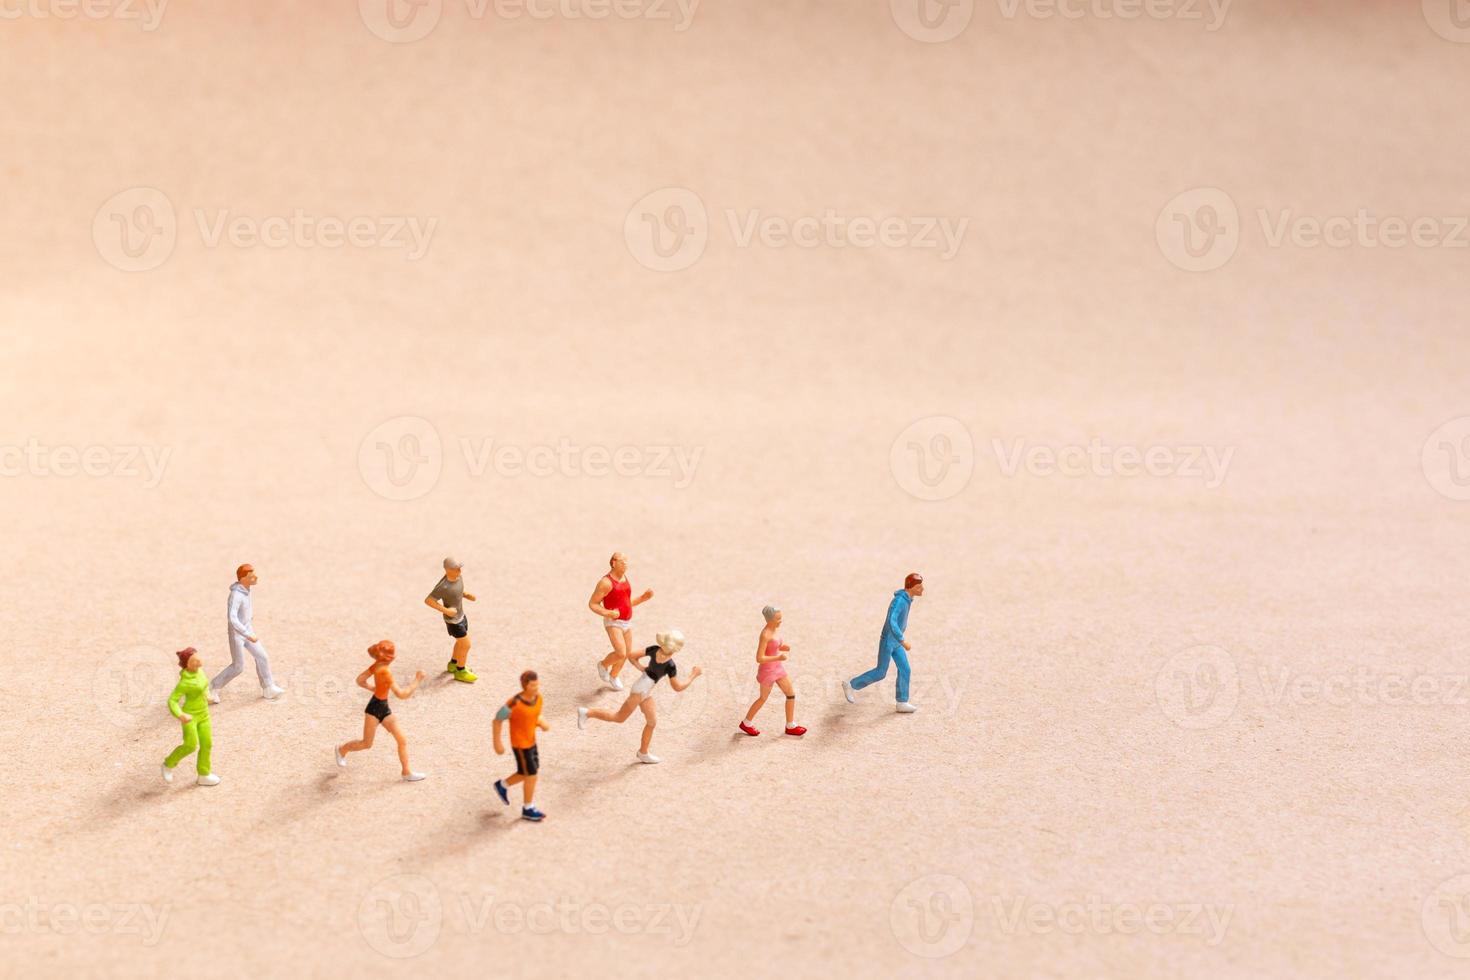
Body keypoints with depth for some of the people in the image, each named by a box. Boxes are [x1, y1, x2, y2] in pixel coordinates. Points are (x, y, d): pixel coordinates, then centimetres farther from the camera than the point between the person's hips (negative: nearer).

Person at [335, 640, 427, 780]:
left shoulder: (377, 665, -3)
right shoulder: (384, 672, -29)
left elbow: (360, 680, 9)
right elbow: (401, 694, -29)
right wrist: (417, 682, -22)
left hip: (384, 708, 9)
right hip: (375, 708, -9)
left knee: (402, 740, 6)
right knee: (366, 744, 10)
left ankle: (407, 772, 14)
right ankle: (341, 750, 36)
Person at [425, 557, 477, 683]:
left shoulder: (459, 575, -12)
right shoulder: (443, 587, -35)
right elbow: (428, 600, -27)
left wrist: (467, 595, -6)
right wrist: (445, 610, -27)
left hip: (460, 614, 8)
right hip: (453, 620, -8)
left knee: (461, 641, 24)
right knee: (466, 645, 4)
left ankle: (453, 664, 45)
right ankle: (460, 672, 24)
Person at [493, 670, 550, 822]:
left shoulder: (537, 697, -9)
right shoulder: (514, 703, -31)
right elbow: (497, 720, -18)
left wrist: (543, 724, -13)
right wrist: (497, 743, -13)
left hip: (531, 741, 8)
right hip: (520, 745, -8)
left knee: (530, 772, 20)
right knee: (531, 775, 3)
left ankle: (502, 785, 42)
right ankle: (527, 810, 23)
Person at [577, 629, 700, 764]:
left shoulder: (655, 649, -6)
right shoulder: (670, 665, -26)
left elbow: (632, 657, -2)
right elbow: (677, 687, -17)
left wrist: (641, 668, 6)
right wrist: (693, 676, -8)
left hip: (646, 691, 9)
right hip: (640, 691, -9)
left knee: (652, 722, 17)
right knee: (619, 718, 6)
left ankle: (643, 753, 29)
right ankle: (587, 713, 11)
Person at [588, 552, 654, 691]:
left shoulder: (624, 579, 6)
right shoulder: (606, 582, -20)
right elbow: (592, 604, -15)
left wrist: (644, 597, 0)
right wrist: (608, 613, -30)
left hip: (626, 622, 8)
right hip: (613, 623, -8)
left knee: (627, 653, 13)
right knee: (621, 654, -19)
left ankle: (612, 678, 37)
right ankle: (603, 665, 13)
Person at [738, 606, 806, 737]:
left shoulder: (772, 630, 0)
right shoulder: (765, 635, -27)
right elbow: (759, 658, -26)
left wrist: (782, 648, -2)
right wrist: (778, 658, -27)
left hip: (777, 668, 8)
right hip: (767, 671, -8)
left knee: (791, 694, 9)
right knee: (763, 699, 12)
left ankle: (791, 726, 21)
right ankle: (746, 724, 33)